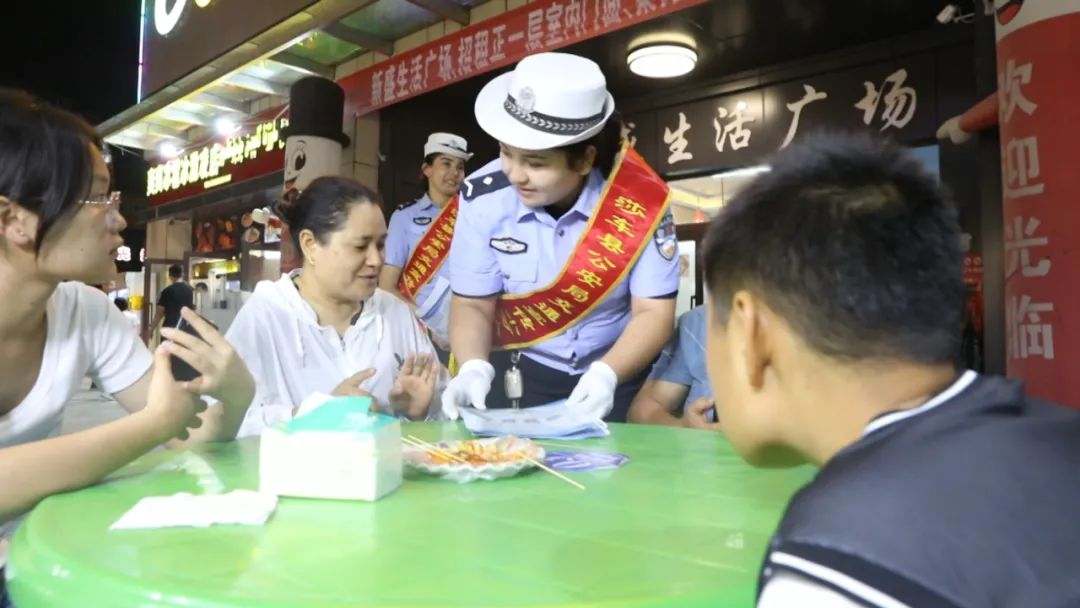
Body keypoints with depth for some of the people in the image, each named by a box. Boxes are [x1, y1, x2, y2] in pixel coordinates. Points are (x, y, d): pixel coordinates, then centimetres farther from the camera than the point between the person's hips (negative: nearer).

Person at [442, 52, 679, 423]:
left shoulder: (640, 199, -19)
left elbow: (654, 312, -16)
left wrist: (606, 374, -33)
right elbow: (472, 303, -7)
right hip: (522, 374, 1)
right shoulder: (483, 197, -15)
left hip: (620, 375, 0)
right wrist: (474, 368, -26)